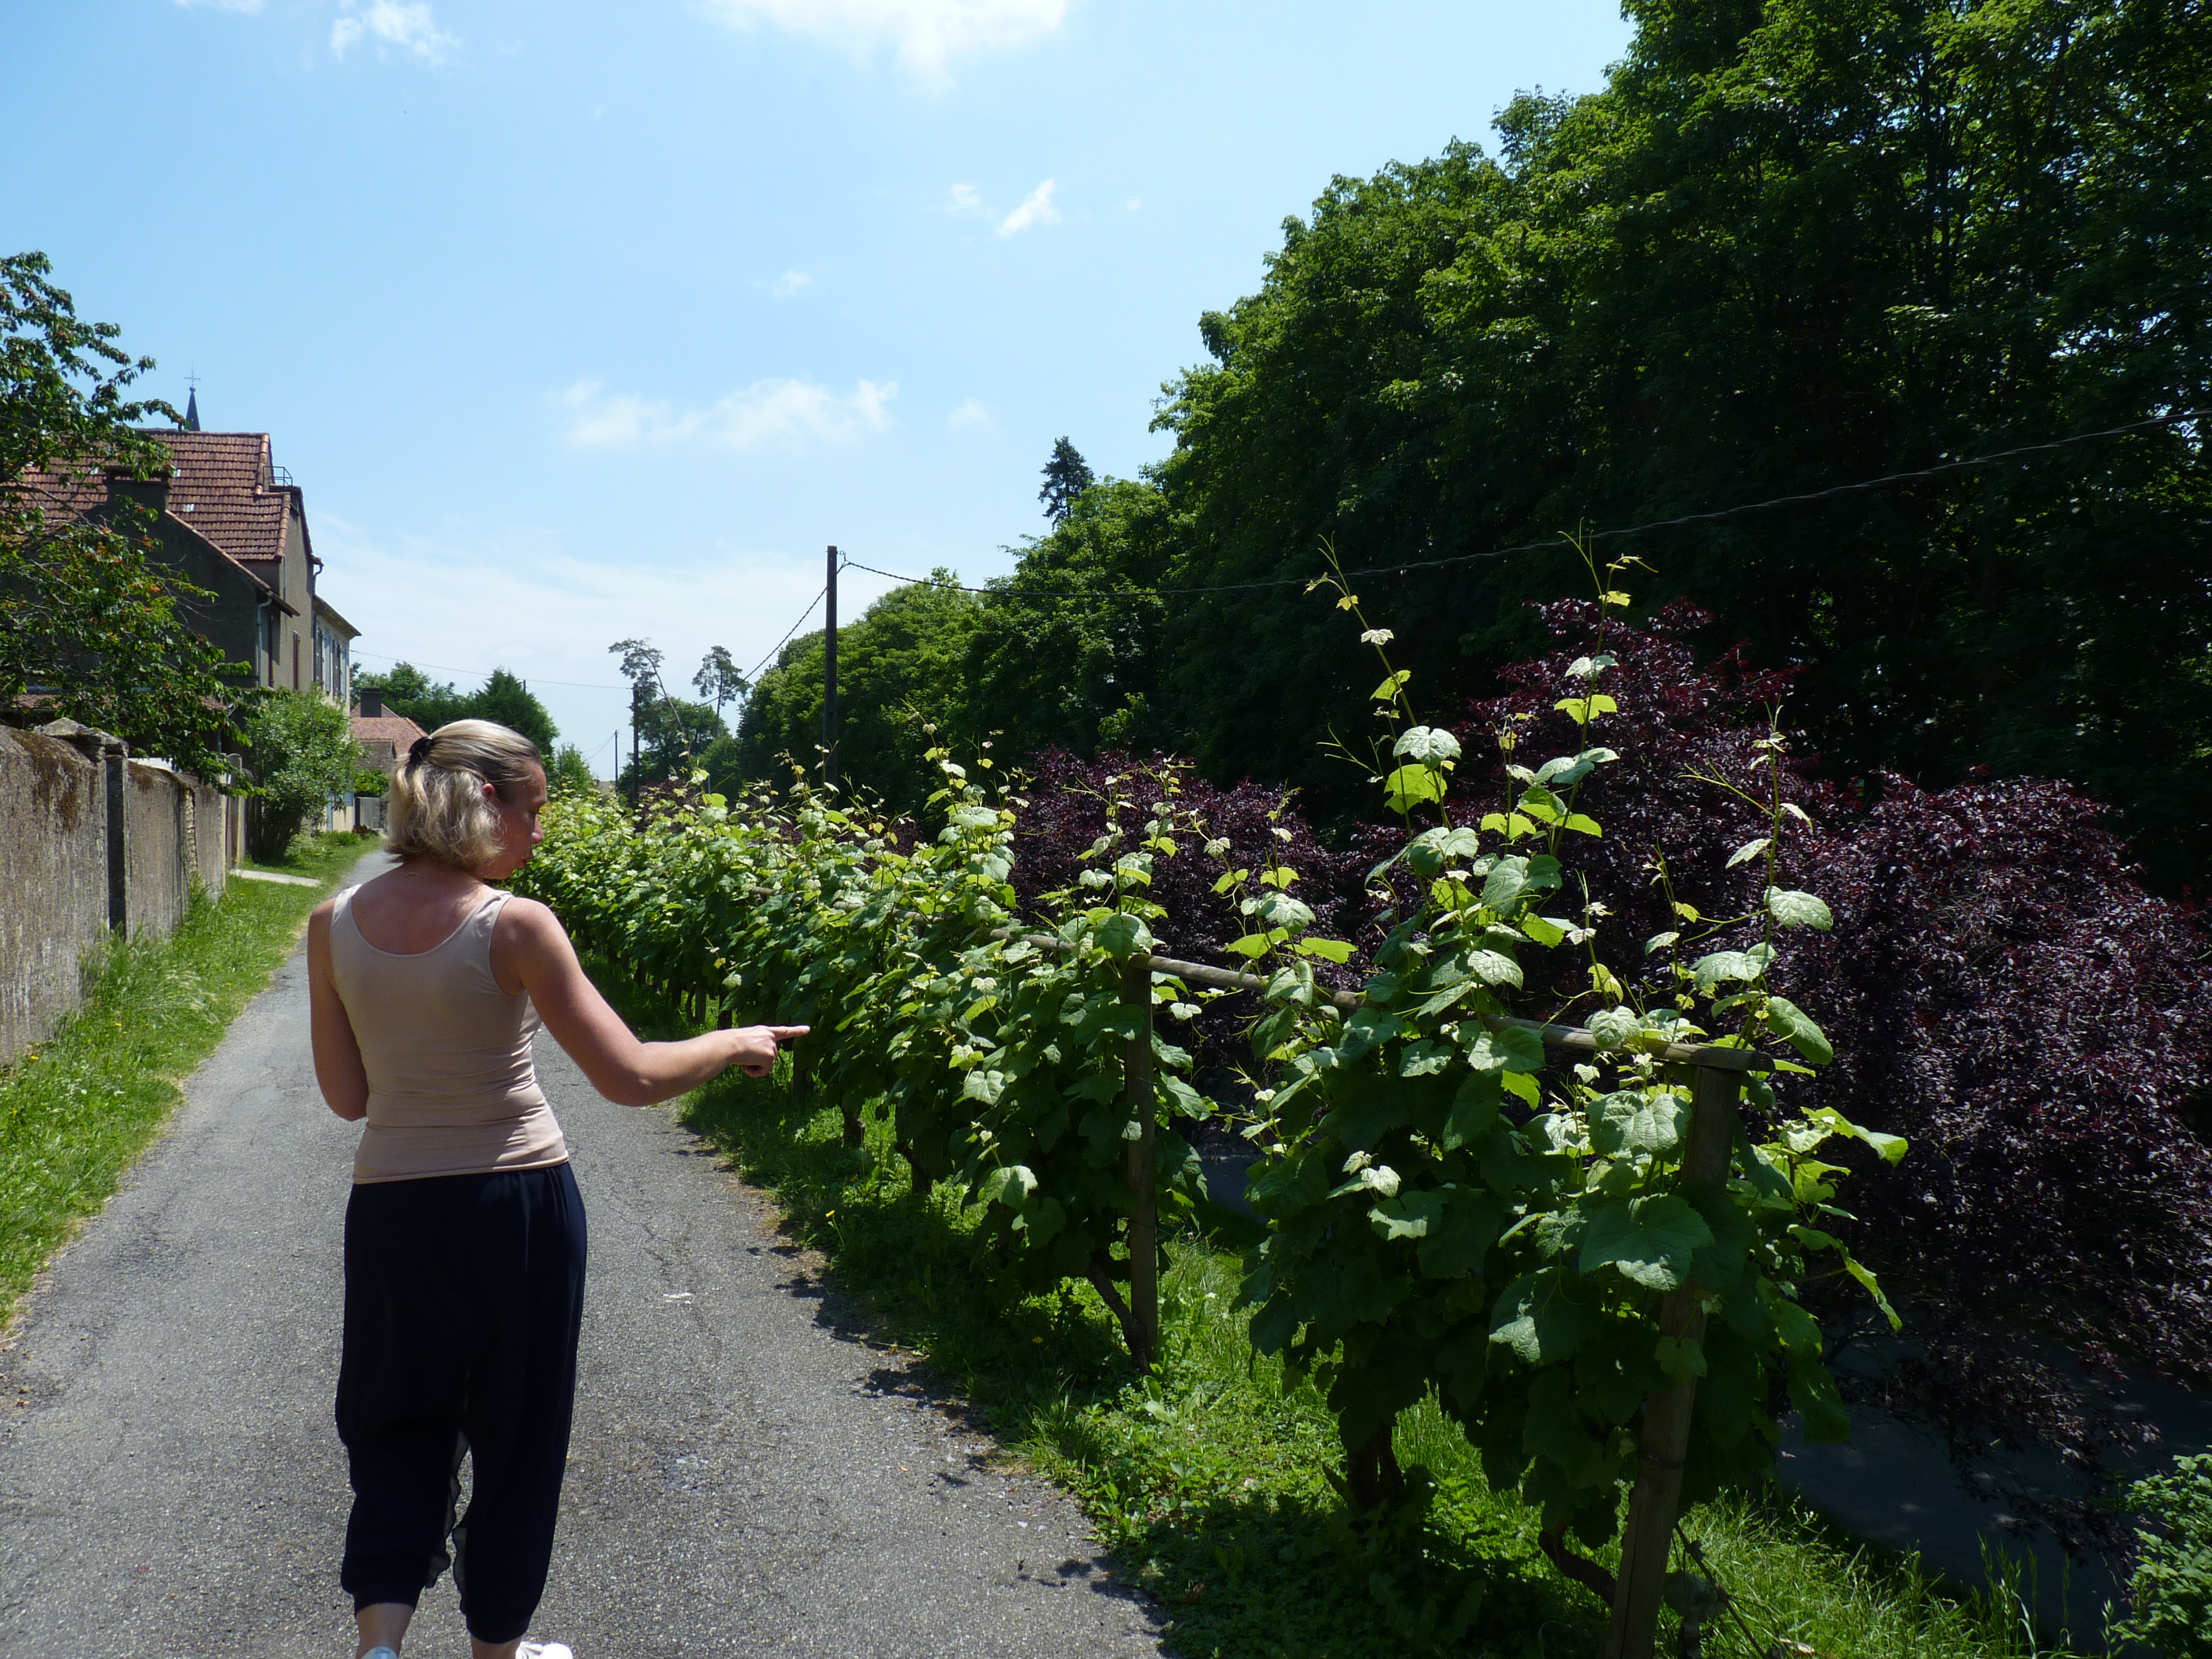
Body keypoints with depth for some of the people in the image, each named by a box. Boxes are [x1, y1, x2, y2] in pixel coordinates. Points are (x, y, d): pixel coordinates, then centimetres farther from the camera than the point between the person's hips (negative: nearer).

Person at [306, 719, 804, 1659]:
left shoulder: (334, 924, -2)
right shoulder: (515, 925, -17)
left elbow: (347, 1096, 5)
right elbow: (631, 1079, -16)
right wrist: (733, 1042, -1)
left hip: (392, 1210, 4)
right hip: (519, 1205, -3)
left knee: (400, 1428, 22)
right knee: (517, 1438, 17)